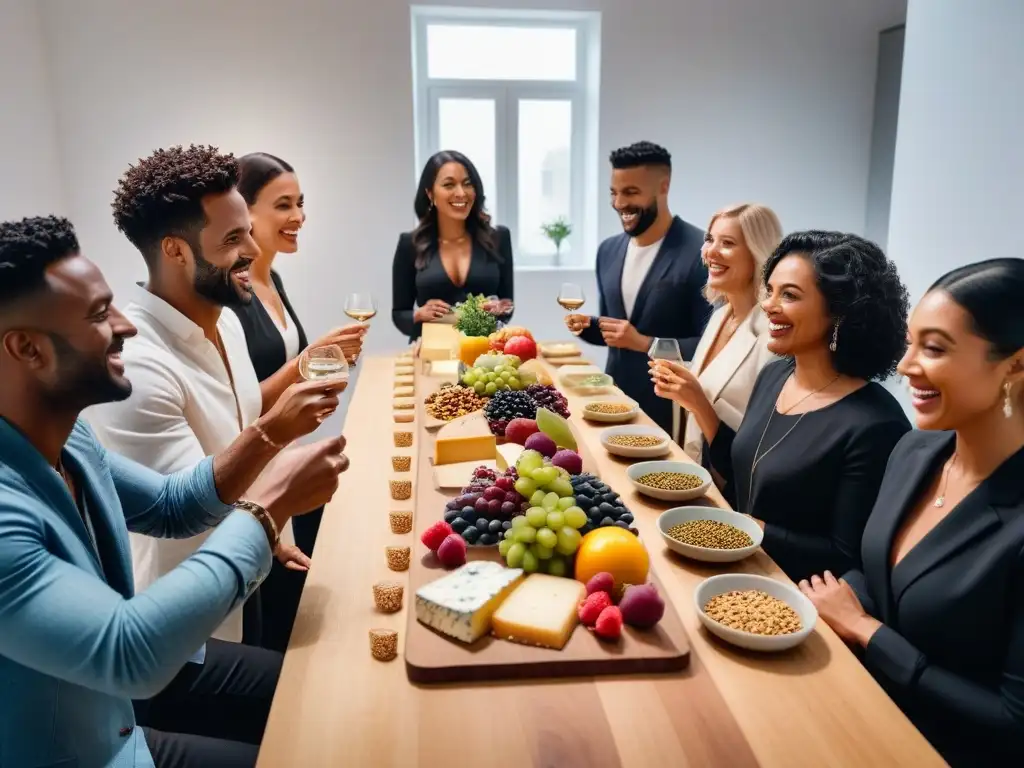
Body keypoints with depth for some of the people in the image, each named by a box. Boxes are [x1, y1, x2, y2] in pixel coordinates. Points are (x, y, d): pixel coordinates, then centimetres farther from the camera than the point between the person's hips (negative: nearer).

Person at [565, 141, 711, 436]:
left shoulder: (701, 252, -15)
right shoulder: (608, 250, 6)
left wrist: (644, 343, -22)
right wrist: (586, 326, -5)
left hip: (670, 410, -6)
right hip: (615, 397, 6)